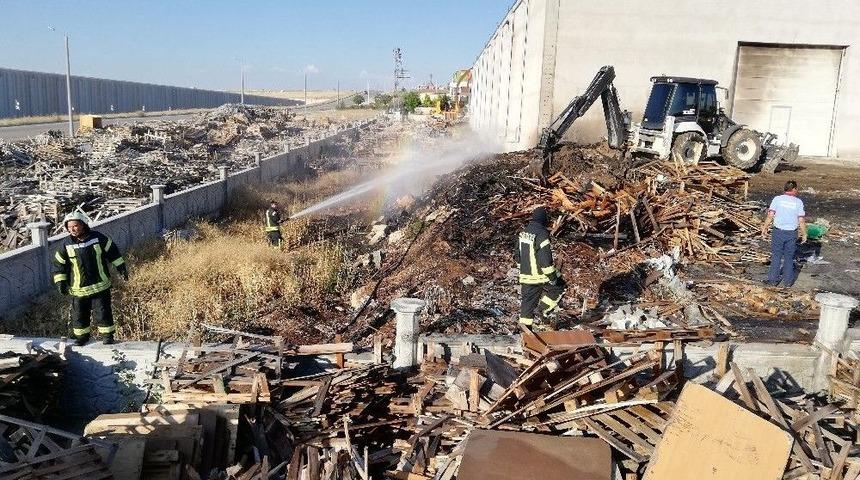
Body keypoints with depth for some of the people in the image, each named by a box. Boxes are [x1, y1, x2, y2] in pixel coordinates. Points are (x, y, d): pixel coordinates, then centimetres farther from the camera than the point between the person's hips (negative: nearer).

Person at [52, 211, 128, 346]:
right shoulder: (66, 245, -4)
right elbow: (59, 264, 6)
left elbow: (112, 251, 5)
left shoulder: (98, 238, -7)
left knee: (103, 312, 3)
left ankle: (108, 334, 18)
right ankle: (82, 335, 28)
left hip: (100, 286, -2)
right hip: (78, 288, 2)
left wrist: (121, 268, 6)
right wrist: (60, 282, 0)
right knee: (79, 314, 10)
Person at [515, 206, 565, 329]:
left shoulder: (523, 233, 4)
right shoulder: (542, 235, -22)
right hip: (541, 275, -7)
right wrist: (552, 276, -15)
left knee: (527, 300, 14)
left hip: (525, 275, 7)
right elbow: (546, 259, -23)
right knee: (559, 287, 17)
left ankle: (525, 326, 17)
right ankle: (544, 310, 14)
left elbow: (517, 254, 13)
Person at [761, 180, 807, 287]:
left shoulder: (777, 199, -5)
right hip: (792, 233, 1)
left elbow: (770, 216, -11)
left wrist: (764, 228, -2)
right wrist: (804, 234, 5)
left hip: (778, 232, -1)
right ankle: (788, 280, 20)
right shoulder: (798, 202, -4)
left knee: (776, 256, 9)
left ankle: (773, 279, 13)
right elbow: (801, 220, -5)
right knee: (789, 257, 13)